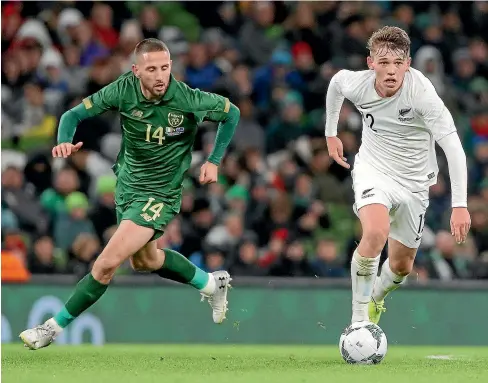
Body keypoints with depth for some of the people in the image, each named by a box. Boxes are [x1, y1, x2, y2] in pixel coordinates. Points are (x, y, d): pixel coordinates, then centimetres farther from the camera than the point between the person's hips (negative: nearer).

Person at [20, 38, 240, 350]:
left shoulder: (187, 99, -23)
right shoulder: (124, 90, -18)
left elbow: (232, 113, -5)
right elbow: (74, 114, -14)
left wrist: (214, 161, -8)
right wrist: (65, 140, -36)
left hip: (159, 193, -5)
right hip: (127, 184, 5)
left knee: (108, 263, -15)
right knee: (144, 260, 25)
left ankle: (55, 326, 0)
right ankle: (211, 283, 47)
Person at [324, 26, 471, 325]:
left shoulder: (420, 91, -29)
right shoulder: (356, 84, -19)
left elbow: (453, 146, -32)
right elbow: (336, 82, 9)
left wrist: (460, 205, -39)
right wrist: (331, 134, 16)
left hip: (413, 182, 0)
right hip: (373, 169, 0)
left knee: (402, 266, 14)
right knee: (376, 233, -32)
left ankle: (376, 299, 50)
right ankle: (359, 319, -19)